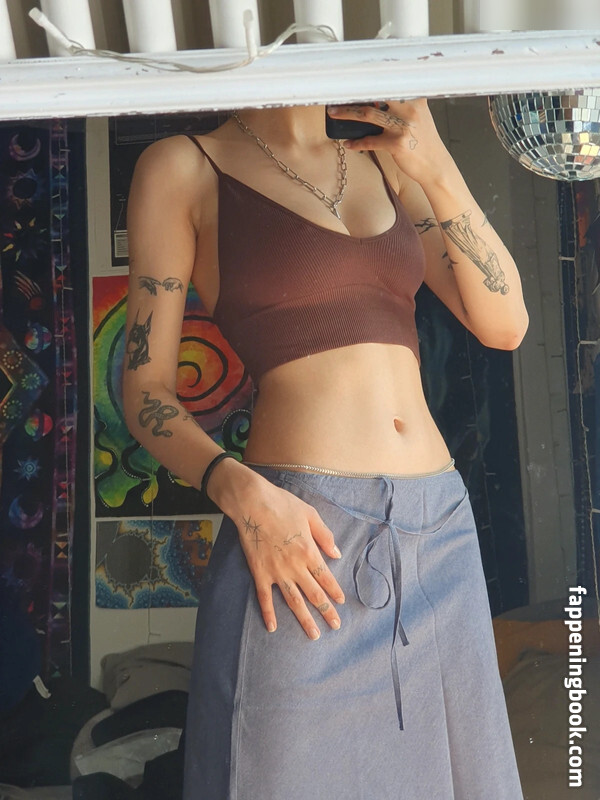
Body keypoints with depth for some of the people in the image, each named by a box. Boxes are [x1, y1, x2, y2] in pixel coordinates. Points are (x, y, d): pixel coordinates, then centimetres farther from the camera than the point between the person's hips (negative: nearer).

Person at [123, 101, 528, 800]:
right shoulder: (183, 167, 2)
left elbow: (504, 325, 5)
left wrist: (438, 171, -7)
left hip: (441, 526, 5)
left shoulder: (386, 162, 15)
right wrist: (240, 490, -18)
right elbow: (144, 389, -1)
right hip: (298, 533, -5)